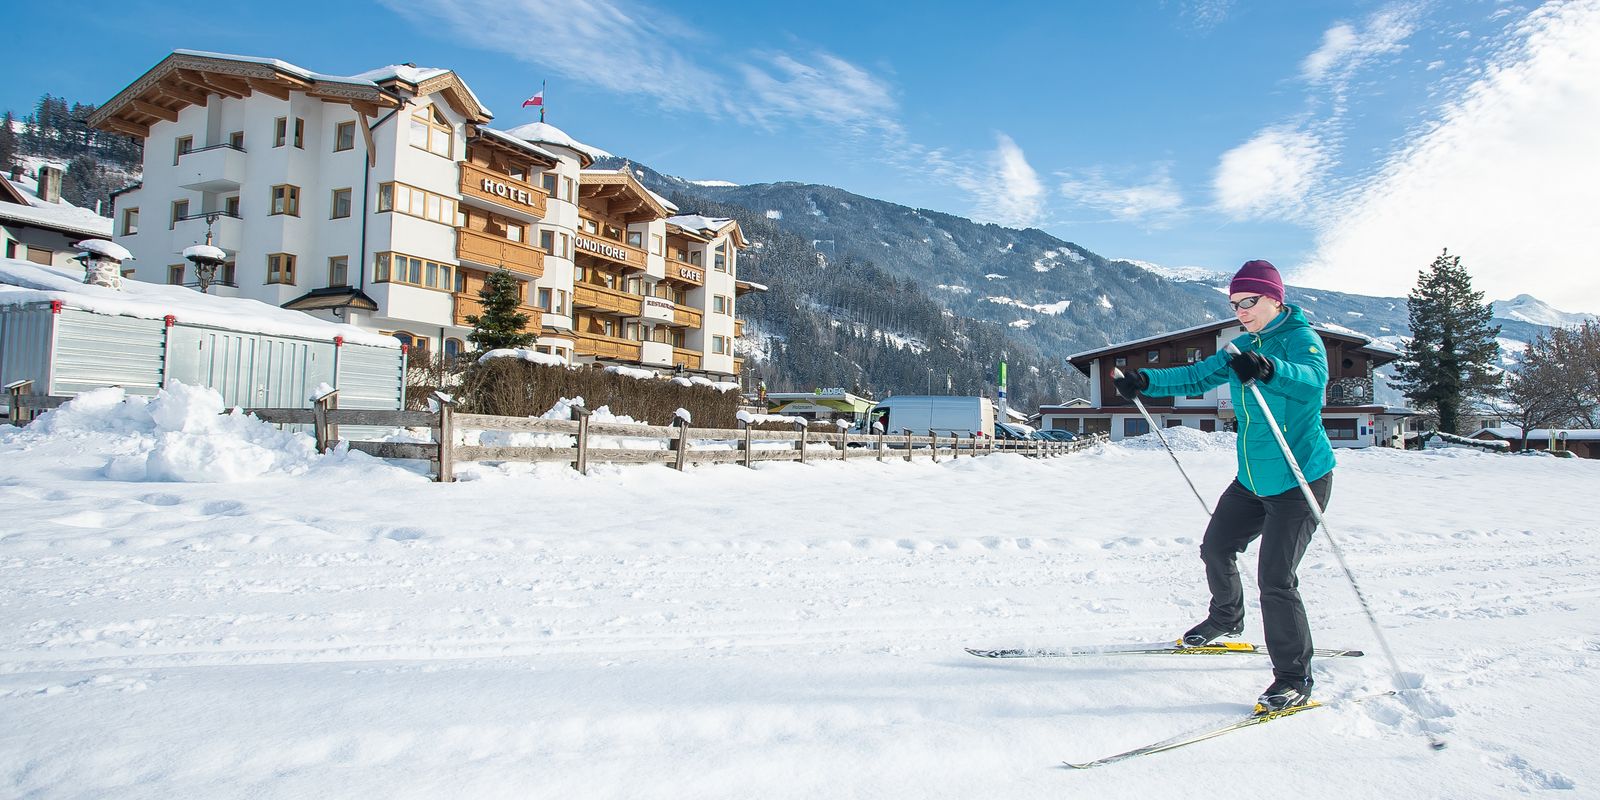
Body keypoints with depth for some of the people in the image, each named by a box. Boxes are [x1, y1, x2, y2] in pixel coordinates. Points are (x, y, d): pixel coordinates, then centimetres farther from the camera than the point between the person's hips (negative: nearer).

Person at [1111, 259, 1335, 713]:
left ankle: (1294, 679, 1)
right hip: (1252, 480, 8)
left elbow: (1313, 380, -37)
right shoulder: (1244, 347, 8)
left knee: (1275, 580, -13)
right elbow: (1198, 377, 12)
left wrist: (1268, 369, -57)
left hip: (1301, 481, -8)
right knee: (1216, 548, 19)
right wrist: (1146, 382, -3)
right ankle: (1227, 619, 46)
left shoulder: (1301, 338, -16)